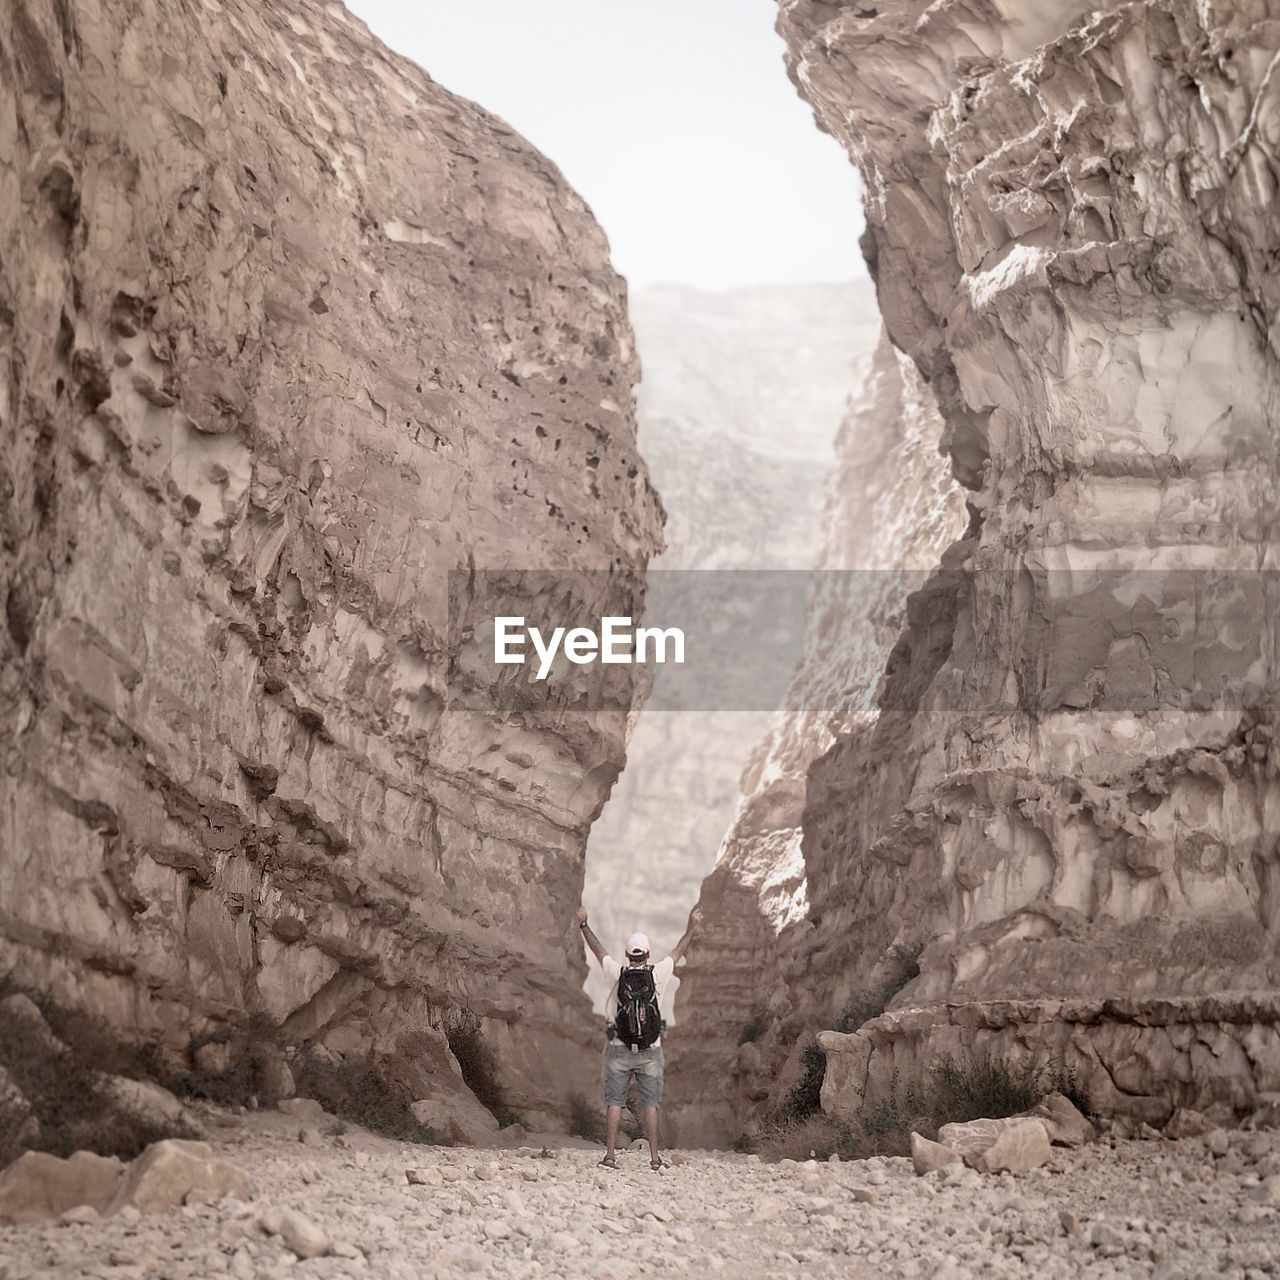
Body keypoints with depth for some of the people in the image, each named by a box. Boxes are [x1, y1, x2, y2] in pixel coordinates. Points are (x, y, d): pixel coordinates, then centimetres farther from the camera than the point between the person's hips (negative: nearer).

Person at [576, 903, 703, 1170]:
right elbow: (678, 952, 13)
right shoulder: (658, 975, -4)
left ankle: (610, 1155, -1)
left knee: (614, 1102, 2)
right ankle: (654, 1157, 1)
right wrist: (691, 928, 28)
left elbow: (598, 950, 12)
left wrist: (584, 925, 27)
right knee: (650, 1103, 3)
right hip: (650, 1050, 0)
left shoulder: (618, 974, -3)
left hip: (619, 1049, 0)